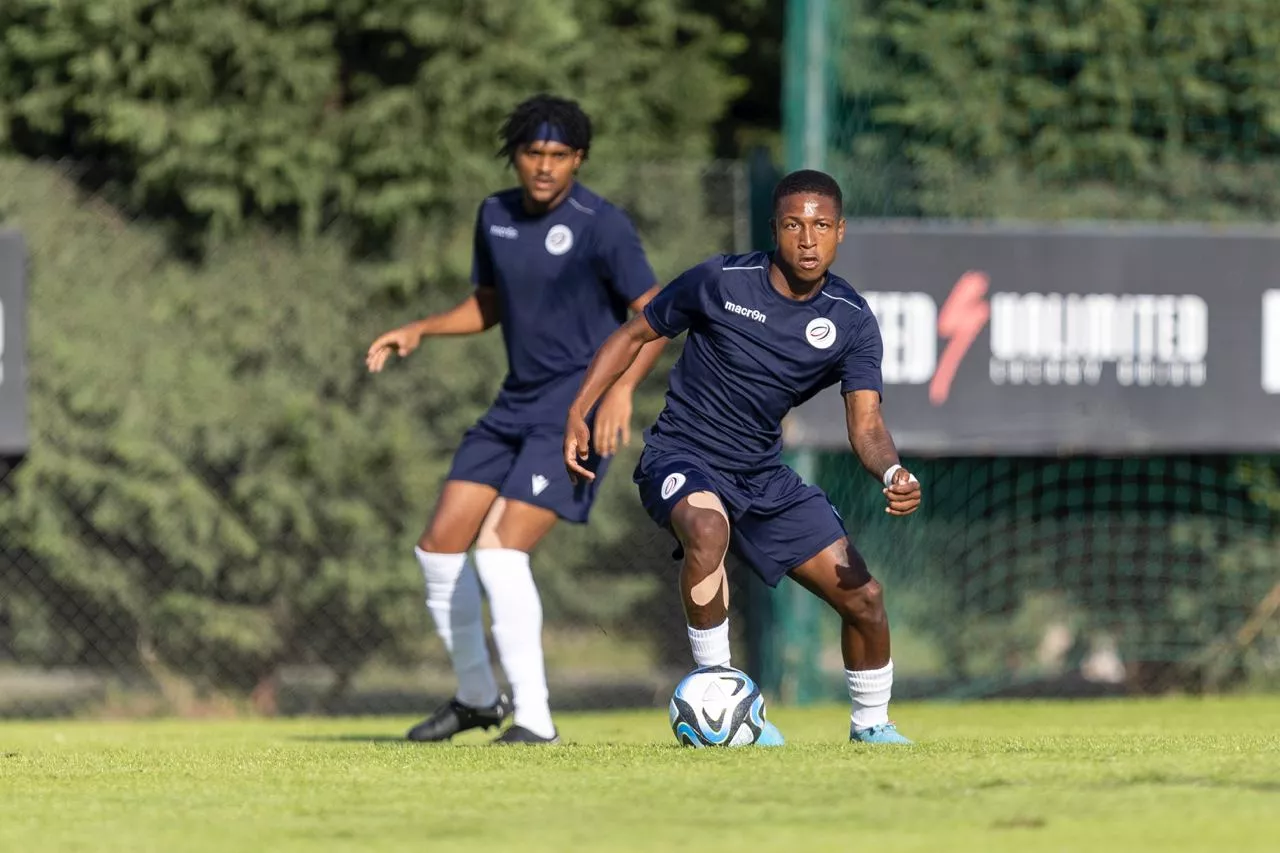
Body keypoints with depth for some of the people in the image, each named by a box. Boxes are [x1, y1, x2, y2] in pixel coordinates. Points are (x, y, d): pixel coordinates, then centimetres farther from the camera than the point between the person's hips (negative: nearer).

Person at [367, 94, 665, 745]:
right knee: (440, 545, 6)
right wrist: (418, 330, 7)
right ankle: (477, 697, 25)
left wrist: (622, 387, -29)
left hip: (579, 409, -8)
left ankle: (533, 717, -15)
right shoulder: (495, 216, 8)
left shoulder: (599, 226, -13)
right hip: (516, 405, 8)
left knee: (501, 550, -20)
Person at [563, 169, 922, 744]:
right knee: (708, 529, -40)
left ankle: (871, 725, 25)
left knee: (863, 597, -2)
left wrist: (892, 472, -35)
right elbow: (635, 335, 1)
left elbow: (865, 425, -13)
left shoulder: (852, 322, -6)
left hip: (763, 474, 4)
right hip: (682, 459, -4)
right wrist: (578, 412, -8)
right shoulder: (722, 281, -13)